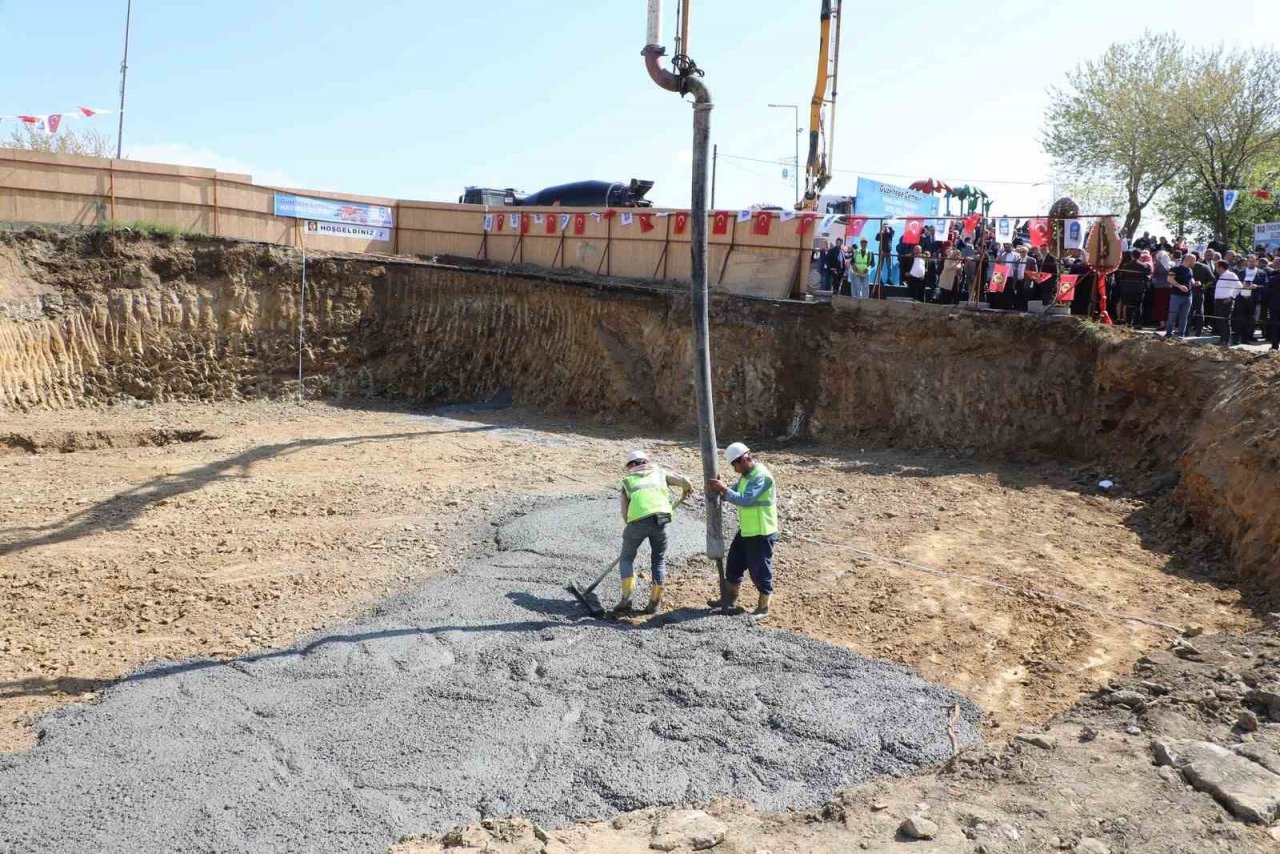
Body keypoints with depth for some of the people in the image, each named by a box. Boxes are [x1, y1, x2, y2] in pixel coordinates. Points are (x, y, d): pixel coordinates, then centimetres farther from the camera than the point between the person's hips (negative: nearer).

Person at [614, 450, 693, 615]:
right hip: (661, 519, 1)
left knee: (626, 558, 17)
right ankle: (654, 603, 18)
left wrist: (629, 528, 30)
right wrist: (686, 491, 39)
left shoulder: (627, 480, 23)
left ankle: (626, 599, 4)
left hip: (637, 520, -1)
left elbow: (624, 511, 15)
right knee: (659, 561, 18)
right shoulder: (660, 473, 25)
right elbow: (686, 482, 17)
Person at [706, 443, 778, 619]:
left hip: (761, 533, -10)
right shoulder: (746, 475, 9)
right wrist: (718, 491, -7)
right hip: (745, 531, 10)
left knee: (760, 571, 2)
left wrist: (724, 489, -24)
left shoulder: (761, 477, -23)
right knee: (733, 565, 17)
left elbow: (745, 500, -31)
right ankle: (729, 601, 30)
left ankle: (763, 608, 16)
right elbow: (736, 494, 12)